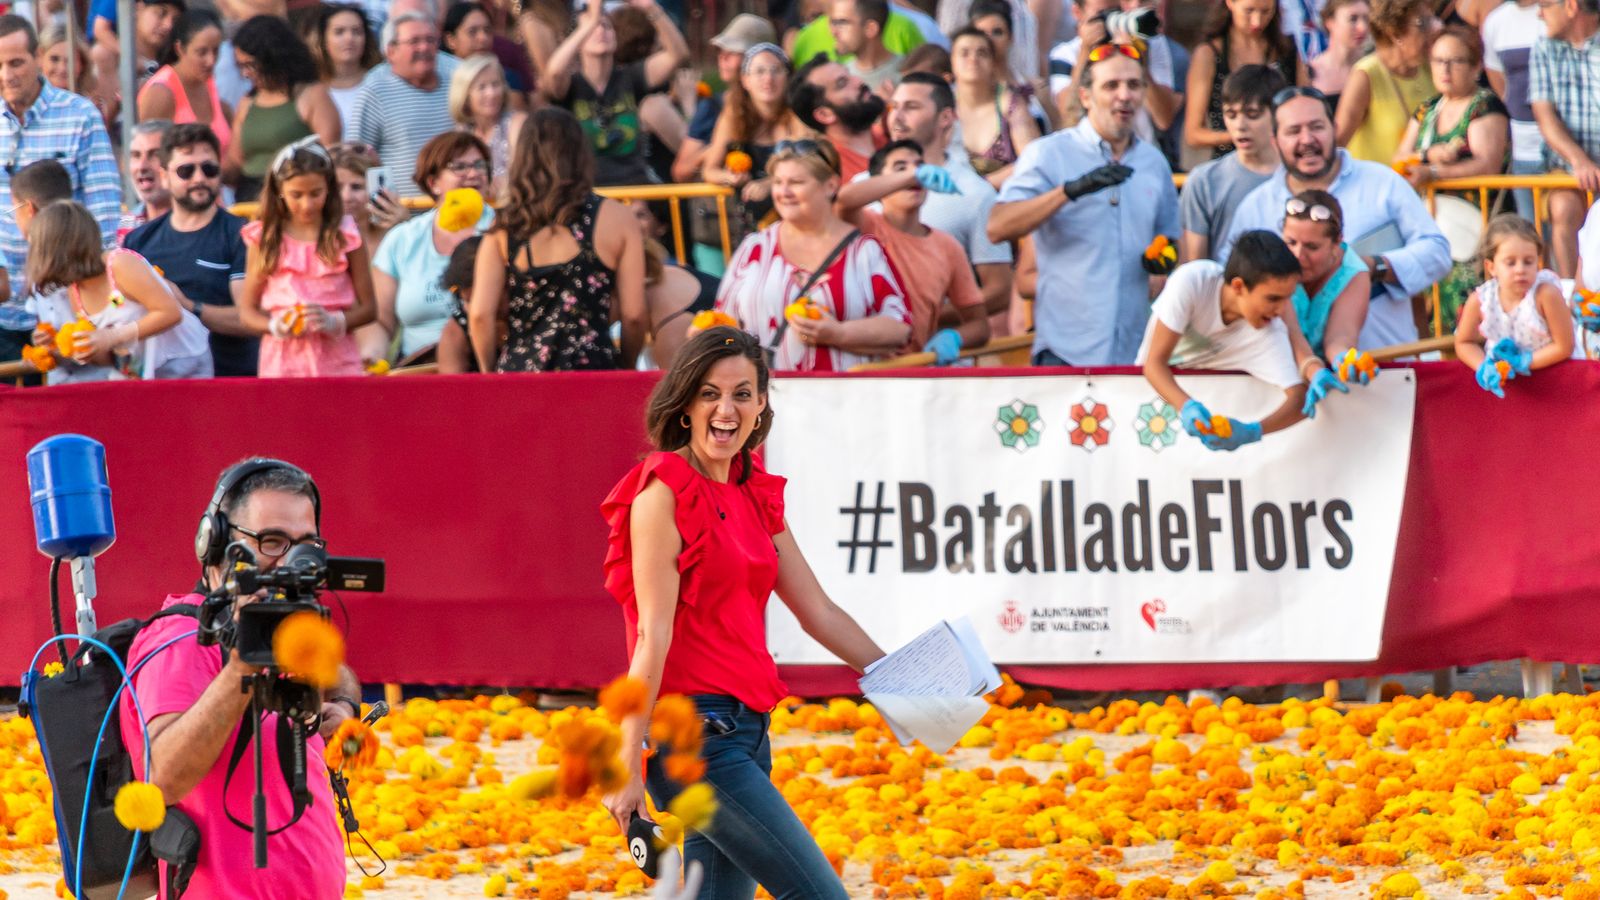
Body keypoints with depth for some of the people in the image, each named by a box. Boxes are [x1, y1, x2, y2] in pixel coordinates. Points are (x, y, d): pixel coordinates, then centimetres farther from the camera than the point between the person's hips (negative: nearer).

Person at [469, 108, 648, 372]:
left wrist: (490, 375, 15)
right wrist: (626, 369, 18)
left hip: (517, 371, 2)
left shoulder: (505, 228, 6)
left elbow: (480, 315, 0)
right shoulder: (616, 219, 2)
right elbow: (634, 314, 1)